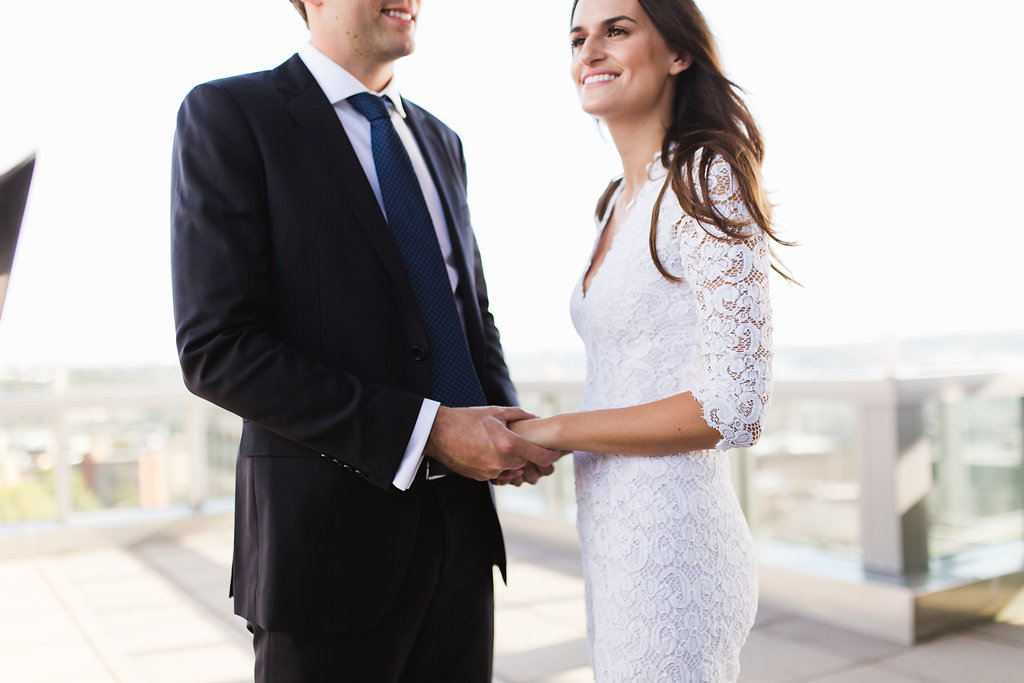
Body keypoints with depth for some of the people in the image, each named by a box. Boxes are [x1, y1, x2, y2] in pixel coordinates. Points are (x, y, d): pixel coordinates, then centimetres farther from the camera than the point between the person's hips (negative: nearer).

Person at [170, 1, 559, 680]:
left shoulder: (440, 141, 14)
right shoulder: (230, 115, -6)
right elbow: (217, 350, -15)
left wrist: (507, 423, -2)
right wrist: (427, 431, -20)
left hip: (462, 527, 6)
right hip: (331, 531, -6)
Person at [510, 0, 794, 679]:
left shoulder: (706, 179, -14)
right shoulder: (620, 202, 11)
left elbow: (733, 407, -19)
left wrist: (559, 430, -14)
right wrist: (524, 437, 4)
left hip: (674, 548, -8)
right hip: (614, 543, 8)